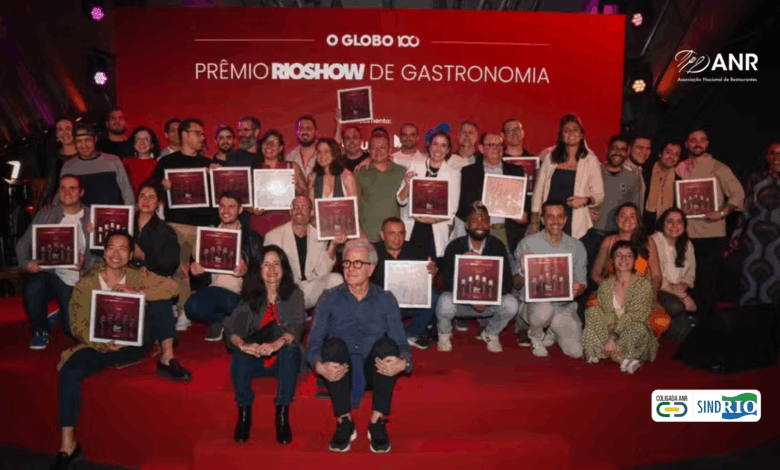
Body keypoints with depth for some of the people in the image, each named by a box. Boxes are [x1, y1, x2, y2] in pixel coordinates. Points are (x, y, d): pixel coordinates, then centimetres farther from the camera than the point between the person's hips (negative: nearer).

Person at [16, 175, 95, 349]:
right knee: (33, 284, -35)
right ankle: (40, 330, -5)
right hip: (51, 273, 1)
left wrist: (85, 262, -27)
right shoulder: (44, 216, 3)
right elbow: (23, 243, 0)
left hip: (79, 281, -1)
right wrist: (26, 263, -21)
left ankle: (64, 312, 32)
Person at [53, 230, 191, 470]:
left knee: (160, 301, -15)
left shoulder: (138, 276, 1)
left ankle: (167, 360, -14)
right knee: (69, 371, -30)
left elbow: (172, 287, -12)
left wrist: (137, 293, -25)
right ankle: (68, 444, -22)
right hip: (98, 346, -1)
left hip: (132, 344, 1)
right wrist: (103, 343, -27)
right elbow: (77, 326, -8)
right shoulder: (86, 283, -4)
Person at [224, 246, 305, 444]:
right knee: (239, 352, -29)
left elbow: (297, 327, -16)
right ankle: (244, 413, -20)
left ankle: (282, 416, -27)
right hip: (255, 360, 2)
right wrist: (241, 344, -34)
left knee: (290, 348, -33)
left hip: (284, 360, -1)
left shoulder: (294, 294, 1)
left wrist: (277, 344, -38)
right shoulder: (250, 296, 5)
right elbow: (231, 326, -10)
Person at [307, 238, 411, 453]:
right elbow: (314, 341, -2)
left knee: (387, 344, -30)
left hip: (374, 370, 0)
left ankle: (377, 421, -18)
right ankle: (344, 421, -19)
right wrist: (319, 366, -25)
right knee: (333, 343, -31)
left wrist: (403, 362, -25)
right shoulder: (330, 299, 7)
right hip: (339, 371, 0)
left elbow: (401, 342, -1)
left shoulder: (386, 300, 8)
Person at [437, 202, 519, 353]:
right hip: (460, 299, -1)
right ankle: (444, 335, 3)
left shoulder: (498, 246, -6)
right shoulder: (454, 247, -10)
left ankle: (490, 334, 7)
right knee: (445, 302, -35)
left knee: (511, 304, -28)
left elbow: (507, 282, -11)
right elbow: (448, 282, -14)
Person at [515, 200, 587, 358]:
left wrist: (578, 289, -16)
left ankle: (551, 332, 21)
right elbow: (517, 283, -2)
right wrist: (524, 272, -25)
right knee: (544, 309, -38)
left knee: (576, 351, -13)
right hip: (534, 301, -3)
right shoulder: (528, 243, -3)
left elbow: (582, 283, 9)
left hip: (564, 305, 3)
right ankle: (535, 335, -1)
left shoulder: (577, 247, 5)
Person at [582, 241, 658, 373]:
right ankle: (623, 360, -31)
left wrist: (614, 336, -24)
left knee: (638, 328, -36)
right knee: (592, 311, -22)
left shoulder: (643, 284, -6)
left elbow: (638, 316, -15)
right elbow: (605, 315, -3)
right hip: (611, 331, 3)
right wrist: (610, 335, -24)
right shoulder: (605, 285, 4)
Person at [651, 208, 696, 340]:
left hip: (679, 292, 5)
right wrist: (682, 295, -17)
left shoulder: (687, 245, 15)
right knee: (676, 305, -35)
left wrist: (683, 286, -9)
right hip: (657, 293, -5)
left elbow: (690, 275, 16)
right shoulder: (654, 242, -8)